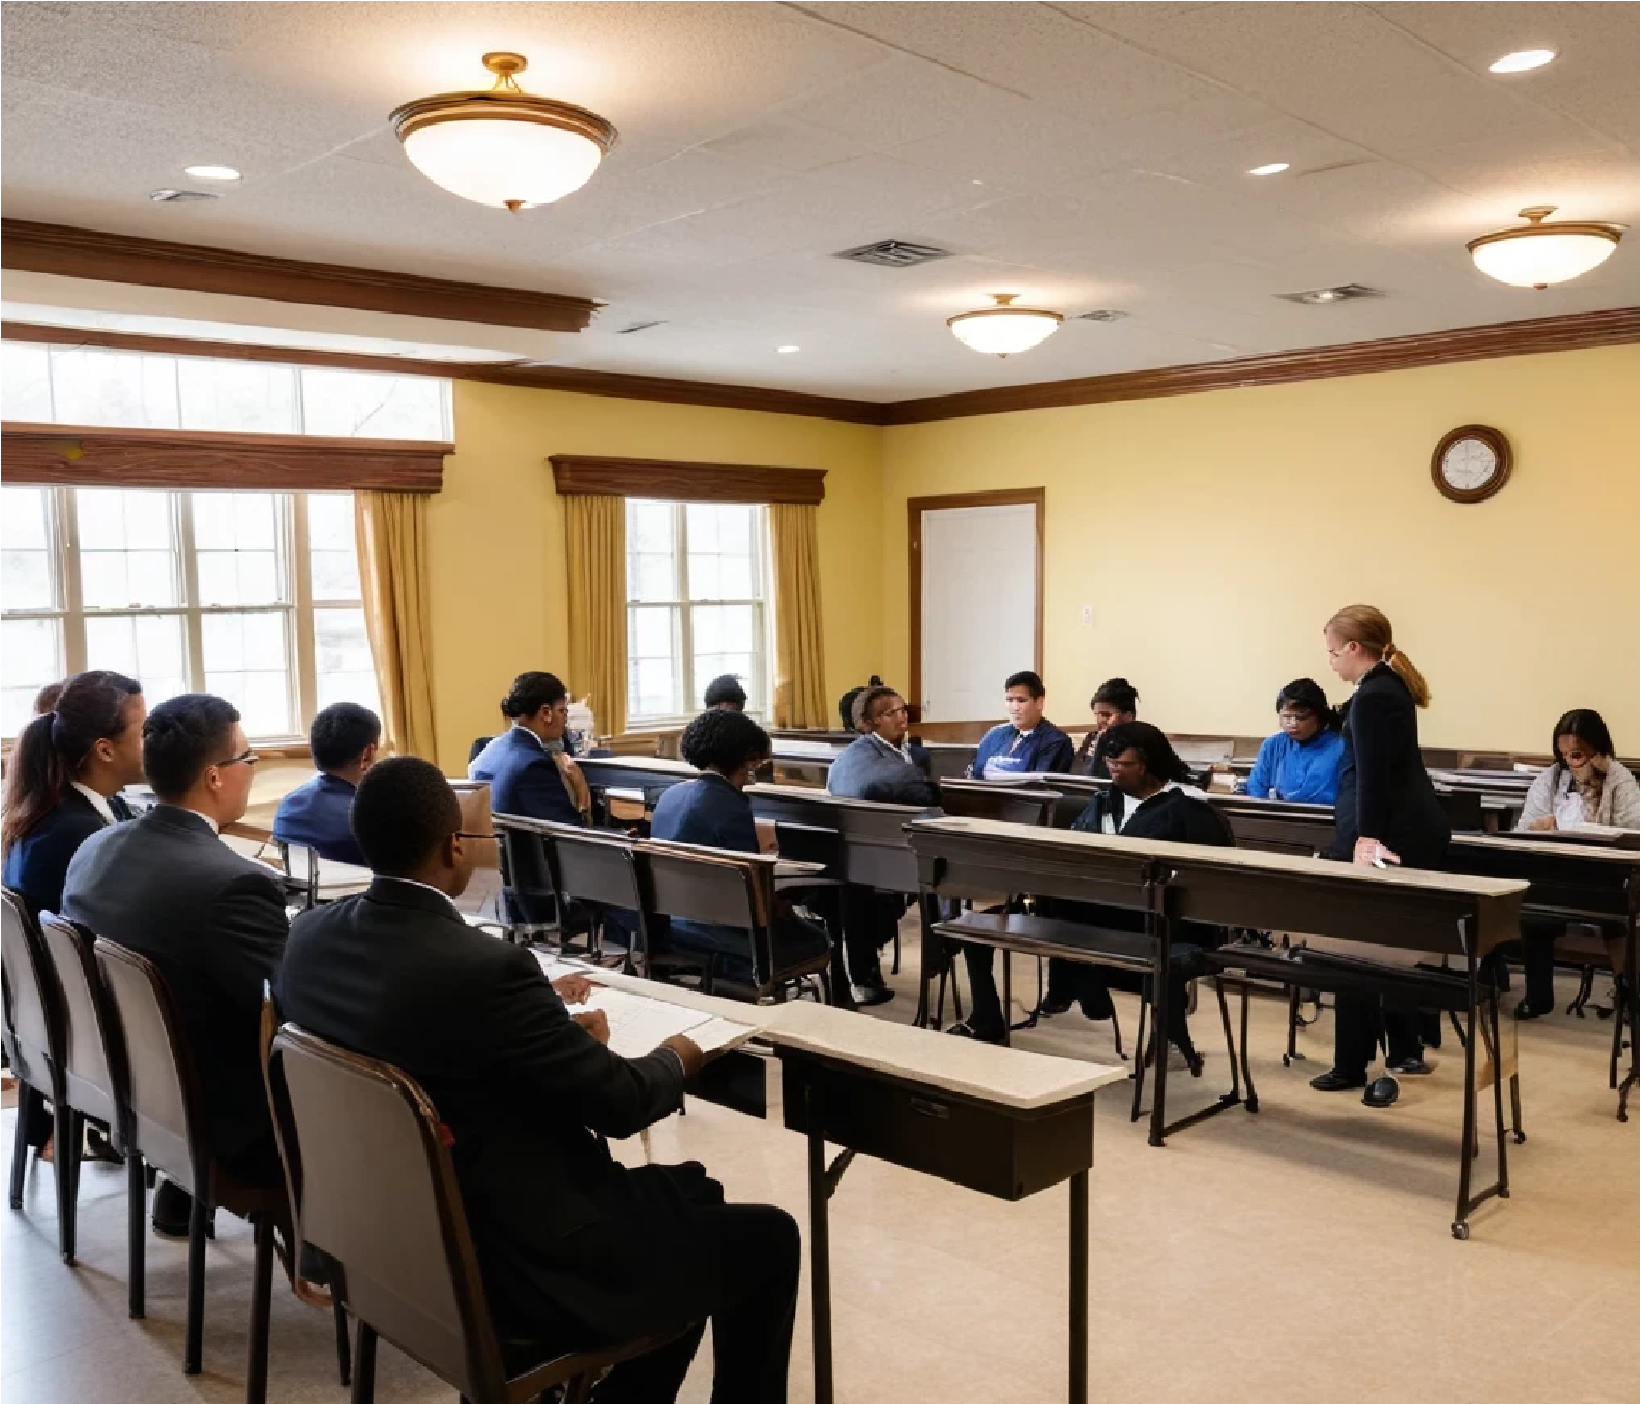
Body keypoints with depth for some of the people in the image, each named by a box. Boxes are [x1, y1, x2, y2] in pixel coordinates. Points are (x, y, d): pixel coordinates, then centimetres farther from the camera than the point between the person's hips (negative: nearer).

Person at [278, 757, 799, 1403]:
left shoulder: (311, 932, -6)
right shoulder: (484, 967, -30)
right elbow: (620, 1103, -18)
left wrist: (540, 1007, 14)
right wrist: (677, 1058, 3)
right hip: (514, 1265, -8)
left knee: (690, 1196, 23)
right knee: (765, 1239, 9)